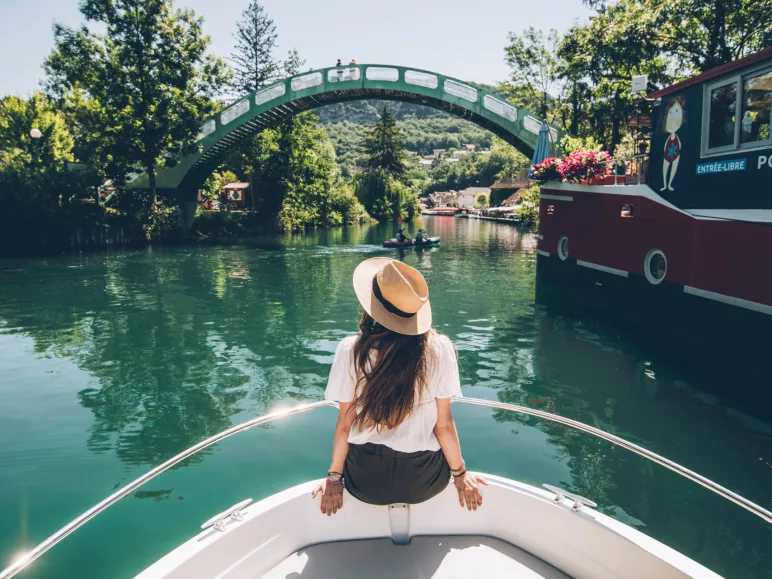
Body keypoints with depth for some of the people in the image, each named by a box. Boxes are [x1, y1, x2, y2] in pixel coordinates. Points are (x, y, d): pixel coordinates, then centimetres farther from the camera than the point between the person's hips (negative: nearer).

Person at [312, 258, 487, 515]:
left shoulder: (351, 350, -15)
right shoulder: (439, 349, -15)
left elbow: (345, 424, -8)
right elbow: (444, 425, -9)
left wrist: (334, 477, 6)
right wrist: (460, 474, 7)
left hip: (366, 483, 0)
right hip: (423, 483, 0)